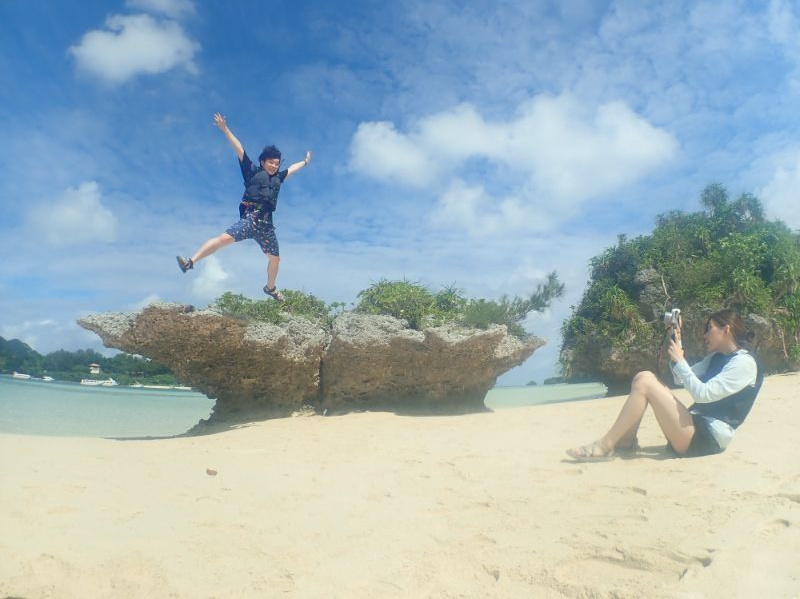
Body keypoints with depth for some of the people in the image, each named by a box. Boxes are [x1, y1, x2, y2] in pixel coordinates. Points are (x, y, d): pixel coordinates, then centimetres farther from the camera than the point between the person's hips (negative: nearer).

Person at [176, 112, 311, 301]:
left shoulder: (277, 178, 19)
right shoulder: (252, 171, 6)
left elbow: (292, 169, 37)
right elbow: (239, 150, 0)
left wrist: (305, 161, 51)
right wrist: (225, 129, -5)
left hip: (266, 225, 6)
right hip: (250, 220, -6)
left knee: (275, 258, 14)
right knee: (225, 238, -30)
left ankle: (270, 287, 37)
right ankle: (191, 261, -34)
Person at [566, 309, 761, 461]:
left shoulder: (744, 362, -10)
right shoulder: (716, 357, 17)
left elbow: (702, 394, -21)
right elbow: (680, 378, 20)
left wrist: (680, 360, -15)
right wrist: (677, 344, 9)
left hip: (707, 438, -9)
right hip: (694, 426, 9)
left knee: (645, 383, -23)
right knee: (643, 377, 1)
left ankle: (605, 446, -20)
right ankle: (626, 439, -3)